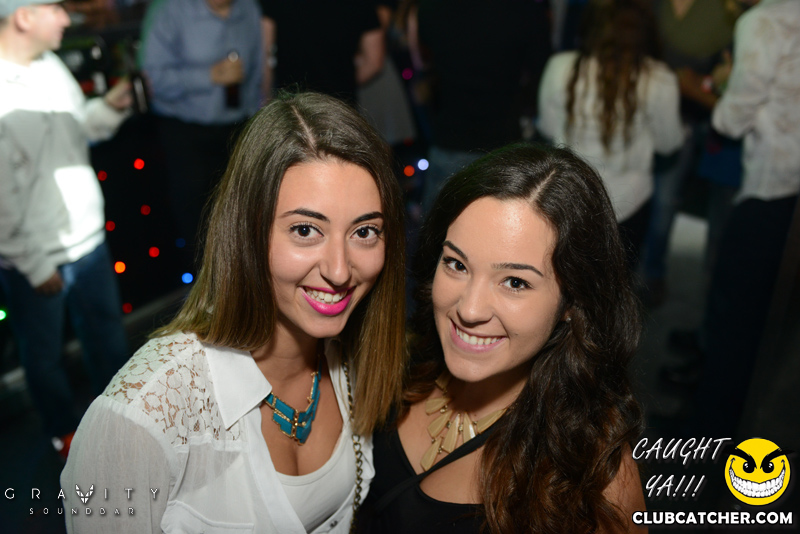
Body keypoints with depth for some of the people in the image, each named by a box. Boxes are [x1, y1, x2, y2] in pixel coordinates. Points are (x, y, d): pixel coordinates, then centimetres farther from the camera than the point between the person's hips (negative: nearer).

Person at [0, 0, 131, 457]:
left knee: (109, 332, 24)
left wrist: (110, 106, -6)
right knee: (45, 352, 18)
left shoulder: (50, 63, -1)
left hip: (89, 237, 7)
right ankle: (66, 430, 42)